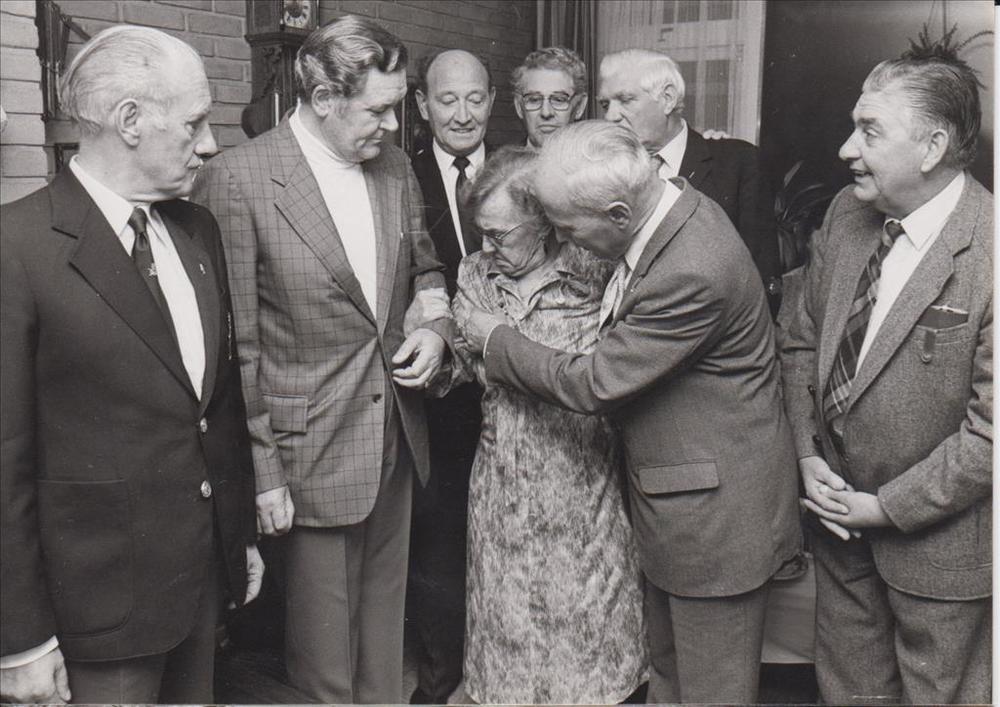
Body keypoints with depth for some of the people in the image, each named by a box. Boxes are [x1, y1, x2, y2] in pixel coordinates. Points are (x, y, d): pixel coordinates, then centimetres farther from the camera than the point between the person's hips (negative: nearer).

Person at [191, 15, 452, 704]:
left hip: (398, 436, 6)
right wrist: (262, 470, -12)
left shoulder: (395, 165, 3)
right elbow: (235, 342, -13)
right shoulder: (239, 178, -15)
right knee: (325, 637, 10)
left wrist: (436, 325, -4)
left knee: (385, 604, 21)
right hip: (314, 452, -5)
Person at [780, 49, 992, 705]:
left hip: (937, 538, -5)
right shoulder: (847, 214, -2)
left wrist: (887, 506, -15)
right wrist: (809, 458, -3)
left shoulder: (987, 249, -23)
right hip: (840, 511, 6)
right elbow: (803, 341, 7)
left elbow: (989, 428, -21)